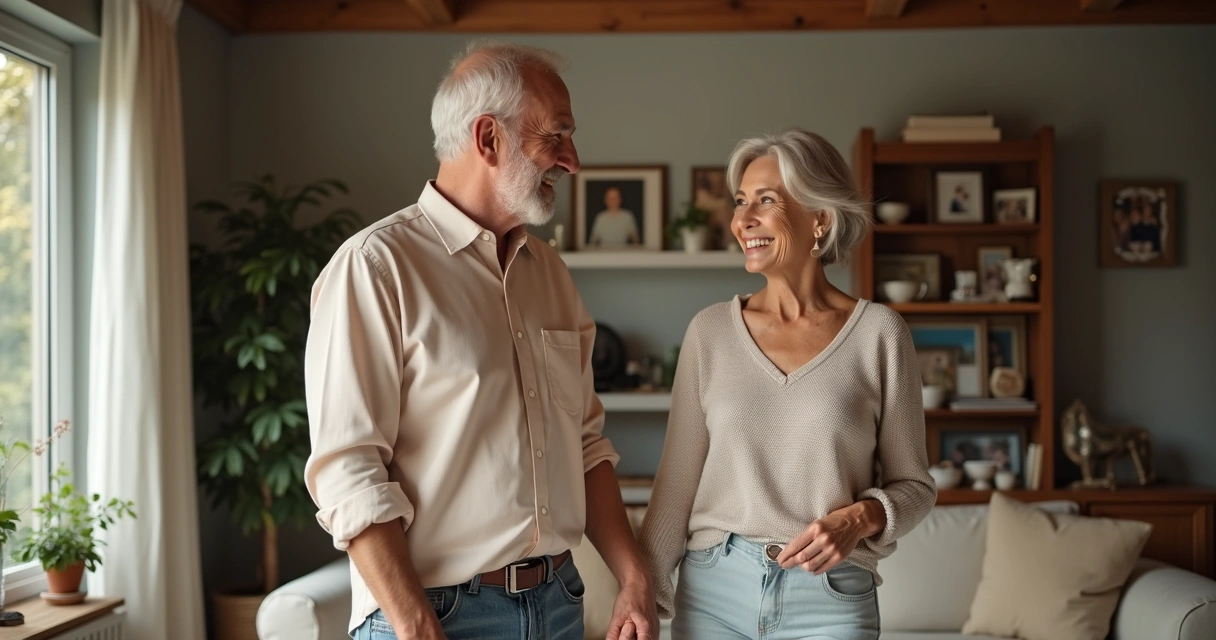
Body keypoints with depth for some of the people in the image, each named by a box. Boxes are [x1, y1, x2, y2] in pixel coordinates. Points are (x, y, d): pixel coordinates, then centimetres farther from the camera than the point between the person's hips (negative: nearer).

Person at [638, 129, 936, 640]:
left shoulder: (878, 333, -5)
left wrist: (860, 518, -16)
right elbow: (677, 481, 2)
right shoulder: (710, 330, 1)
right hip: (714, 593, 2)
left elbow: (913, 485, 2)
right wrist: (642, 591, -2)